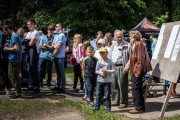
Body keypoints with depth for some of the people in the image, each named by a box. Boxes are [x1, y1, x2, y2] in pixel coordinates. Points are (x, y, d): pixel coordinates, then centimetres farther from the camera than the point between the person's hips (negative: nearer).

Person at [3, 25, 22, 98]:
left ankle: (18, 93, 5)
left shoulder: (14, 37, -15)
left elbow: (16, 48, -24)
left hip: (14, 59, -10)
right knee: (10, 75, 18)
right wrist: (9, 46, 12)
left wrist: (7, 49, -11)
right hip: (13, 59, 10)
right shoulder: (16, 36, 15)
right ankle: (17, 90, 25)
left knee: (14, 77, -3)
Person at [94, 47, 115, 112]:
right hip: (100, 80, 2)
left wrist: (106, 71, -16)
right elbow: (96, 71, 6)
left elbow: (113, 70, -5)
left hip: (107, 81, -2)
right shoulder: (99, 62, 4)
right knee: (98, 94, 8)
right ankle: (97, 107, 18)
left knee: (107, 95, 2)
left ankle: (108, 108, 11)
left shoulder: (109, 62, -2)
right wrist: (100, 73, -13)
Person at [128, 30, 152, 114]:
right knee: (138, 89, 15)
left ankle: (138, 108, 0)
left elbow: (141, 58, -20)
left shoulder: (139, 44, -14)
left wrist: (137, 71, -20)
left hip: (138, 70, -11)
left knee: (135, 89, -6)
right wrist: (134, 70, 19)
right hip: (136, 71, 11)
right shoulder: (136, 45, 18)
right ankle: (141, 107, 23)